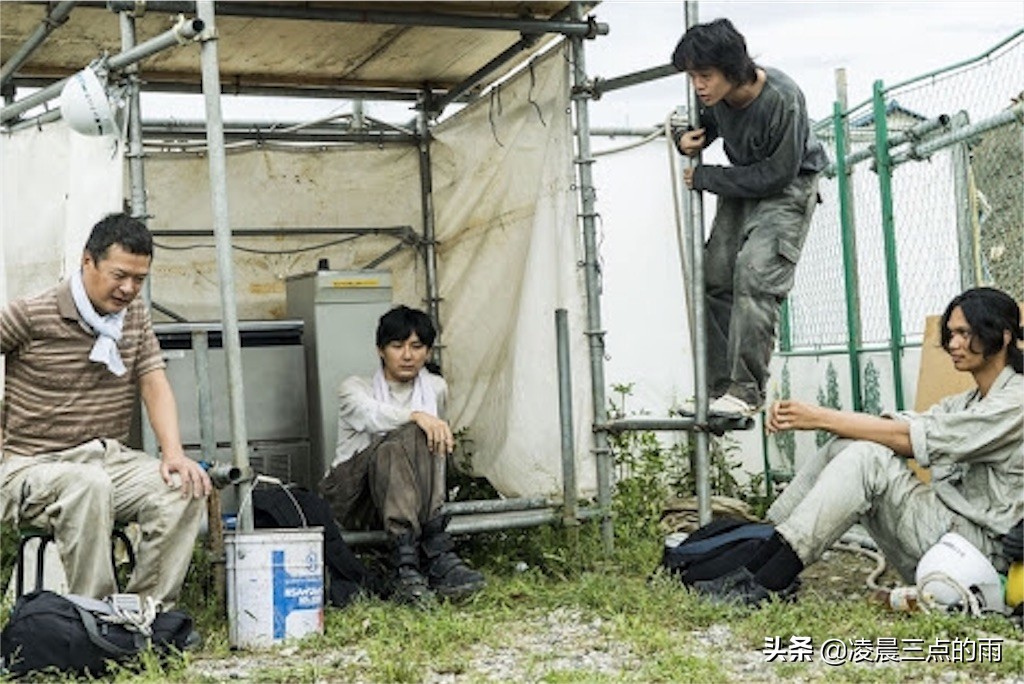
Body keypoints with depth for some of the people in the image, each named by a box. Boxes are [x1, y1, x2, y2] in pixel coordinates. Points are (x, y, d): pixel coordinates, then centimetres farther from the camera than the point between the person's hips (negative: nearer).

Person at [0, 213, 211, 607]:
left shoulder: (135, 316, 11)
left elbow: (155, 386, 3)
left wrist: (173, 452, -13)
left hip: (110, 459, 5)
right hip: (34, 467, -5)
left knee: (186, 487, -22)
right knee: (89, 485, -39)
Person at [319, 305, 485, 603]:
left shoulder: (436, 388, 18)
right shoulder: (355, 387, 6)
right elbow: (370, 414, -18)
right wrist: (417, 416, -36)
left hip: (405, 499, 3)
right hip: (348, 497, -3)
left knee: (421, 439, -31)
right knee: (407, 437, -32)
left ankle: (407, 562, -46)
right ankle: (435, 555, -48)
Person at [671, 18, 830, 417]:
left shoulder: (781, 100, -30)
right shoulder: (715, 96, -11)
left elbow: (777, 174, -25)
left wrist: (704, 178, -20)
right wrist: (687, 140, -13)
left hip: (788, 188, -7)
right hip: (742, 188, 7)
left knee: (755, 276, -23)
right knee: (714, 278, -1)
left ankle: (746, 391, -20)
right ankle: (719, 390, 4)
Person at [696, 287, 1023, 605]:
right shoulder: (966, 403, 20)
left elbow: (911, 438, -17)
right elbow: (894, 425, 4)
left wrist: (820, 417, -18)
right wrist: (799, 416, -11)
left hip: (982, 543, -8)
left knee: (867, 457, -23)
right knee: (846, 445, -7)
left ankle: (767, 584, -26)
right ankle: (752, 568, -12)